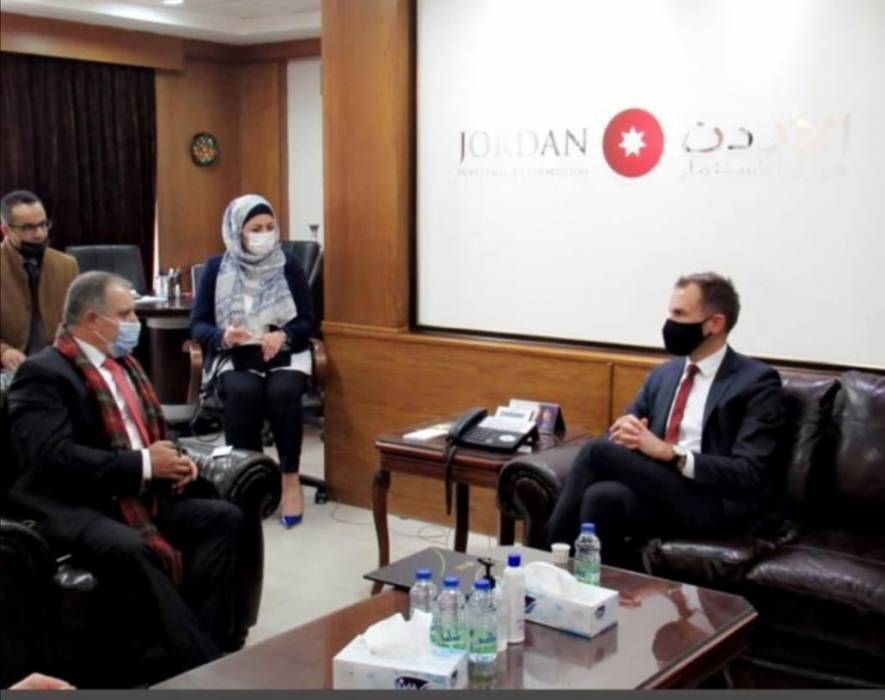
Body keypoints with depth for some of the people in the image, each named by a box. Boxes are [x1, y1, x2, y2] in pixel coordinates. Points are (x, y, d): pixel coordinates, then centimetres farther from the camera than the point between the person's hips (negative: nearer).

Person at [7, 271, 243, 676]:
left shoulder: (123, 363, 18)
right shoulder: (42, 373, -9)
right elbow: (54, 456, -21)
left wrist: (172, 459, 4)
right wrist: (142, 464, -19)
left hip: (137, 499, 8)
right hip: (73, 508, -8)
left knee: (225, 517, -12)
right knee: (130, 550, -37)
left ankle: (200, 644, -19)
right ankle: (202, 666, -29)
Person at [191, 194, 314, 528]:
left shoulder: (289, 264, 5)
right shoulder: (216, 268, 5)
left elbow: (307, 320, 3)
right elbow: (197, 325, 2)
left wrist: (282, 335, -18)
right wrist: (223, 335, -20)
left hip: (284, 352, 0)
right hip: (233, 356, 0)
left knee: (281, 391, -33)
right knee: (244, 391, -34)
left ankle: (290, 478, -17)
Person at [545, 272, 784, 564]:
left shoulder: (757, 381, -3)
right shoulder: (663, 374, 18)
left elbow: (748, 474, -12)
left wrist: (669, 452, -20)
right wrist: (626, 431, -9)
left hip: (715, 505, -5)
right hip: (656, 489, 5)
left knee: (598, 451, -21)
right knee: (603, 496, -30)